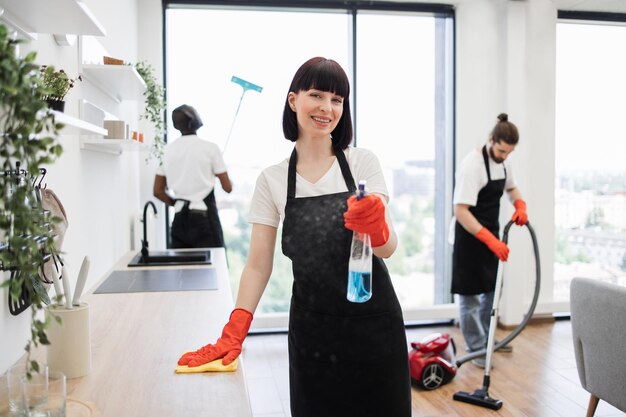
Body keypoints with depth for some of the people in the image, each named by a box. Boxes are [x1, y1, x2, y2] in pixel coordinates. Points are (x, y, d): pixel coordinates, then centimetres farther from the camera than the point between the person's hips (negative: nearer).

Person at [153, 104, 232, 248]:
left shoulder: (169, 150, 6)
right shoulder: (210, 147, -6)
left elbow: (158, 191, 10)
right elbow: (227, 187, -2)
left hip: (180, 218, 5)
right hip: (205, 216, -5)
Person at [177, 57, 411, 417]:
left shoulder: (363, 163, -3)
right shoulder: (272, 180, 0)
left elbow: (388, 248, -9)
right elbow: (258, 265, -1)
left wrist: (376, 227, -32)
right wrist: (234, 333, -12)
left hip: (374, 323, 0)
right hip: (311, 329, 1)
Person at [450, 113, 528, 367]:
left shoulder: (502, 162, 3)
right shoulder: (473, 165, -24)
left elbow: (511, 188, 22)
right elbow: (461, 211, -29)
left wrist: (520, 205, 0)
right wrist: (490, 239, -35)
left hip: (491, 235, 9)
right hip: (471, 238, -9)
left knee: (492, 288, 20)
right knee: (471, 294, 1)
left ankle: (486, 338, 37)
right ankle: (476, 349, 13)